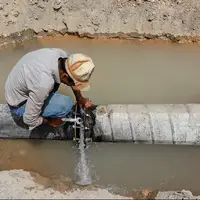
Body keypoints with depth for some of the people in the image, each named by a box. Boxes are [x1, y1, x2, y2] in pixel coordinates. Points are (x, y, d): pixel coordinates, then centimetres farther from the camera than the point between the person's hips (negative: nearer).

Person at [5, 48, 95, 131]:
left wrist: (80, 98, 4)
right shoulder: (43, 84, -41)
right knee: (66, 104, -20)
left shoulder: (62, 55, -20)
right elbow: (29, 120, -26)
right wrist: (49, 121, -9)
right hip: (19, 103, -7)